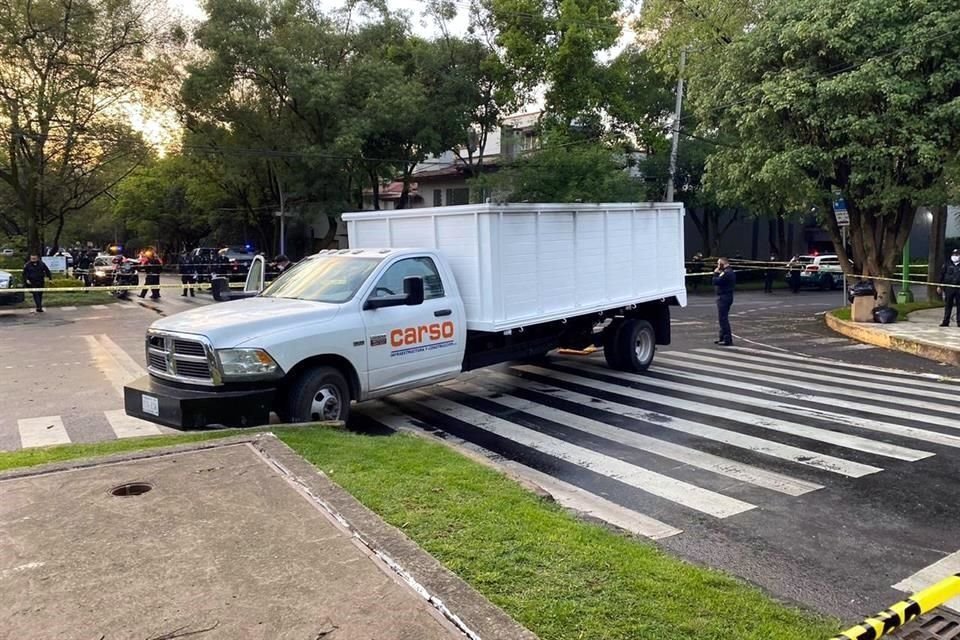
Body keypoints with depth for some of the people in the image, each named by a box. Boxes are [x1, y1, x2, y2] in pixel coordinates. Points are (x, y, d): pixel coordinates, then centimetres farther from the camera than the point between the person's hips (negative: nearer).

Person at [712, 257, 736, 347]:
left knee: (723, 319, -9)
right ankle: (723, 338, 25)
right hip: (726, 296, 11)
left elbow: (715, 282, -21)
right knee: (722, 318, 18)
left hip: (724, 297, -11)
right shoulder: (730, 272, 16)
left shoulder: (726, 273, -18)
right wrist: (718, 274, 7)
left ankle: (728, 340, -8)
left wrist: (715, 273, -7)